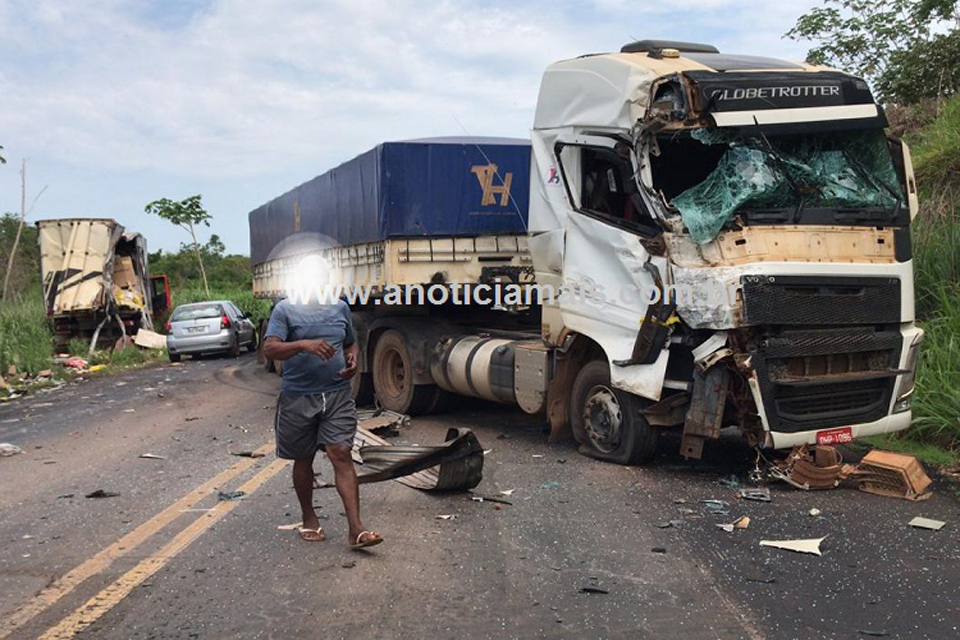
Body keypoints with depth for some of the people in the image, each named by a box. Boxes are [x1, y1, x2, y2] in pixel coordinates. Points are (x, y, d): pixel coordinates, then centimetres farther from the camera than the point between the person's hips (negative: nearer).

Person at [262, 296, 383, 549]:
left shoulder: (340, 307, 11)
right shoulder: (285, 309, -2)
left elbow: (351, 344, 23)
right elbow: (269, 349, -13)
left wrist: (353, 360, 0)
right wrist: (303, 344, -30)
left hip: (338, 395, 2)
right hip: (298, 398, -1)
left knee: (341, 455, -9)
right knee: (303, 460, 12)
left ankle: (356, 529, -11)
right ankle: (309, 518, 32)